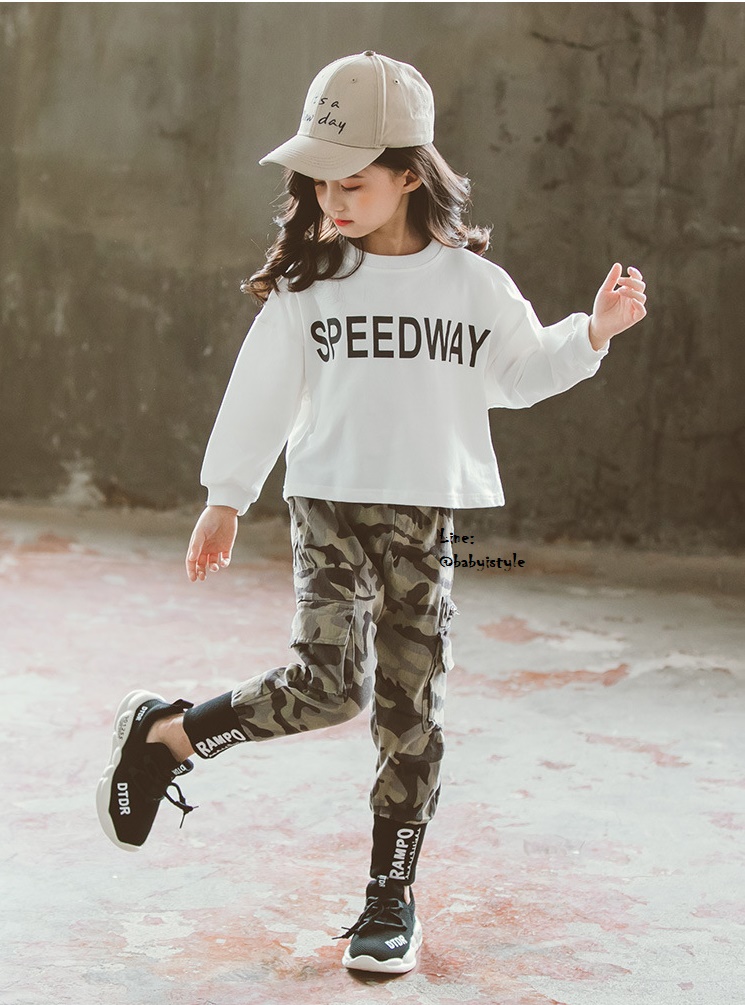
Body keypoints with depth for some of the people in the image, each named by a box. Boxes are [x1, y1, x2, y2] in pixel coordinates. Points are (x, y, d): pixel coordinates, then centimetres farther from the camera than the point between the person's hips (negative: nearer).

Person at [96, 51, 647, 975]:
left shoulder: (473, 283, 3)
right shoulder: (306, 282, 0)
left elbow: (520, 374, 16)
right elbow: (262, 393, 6)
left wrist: (593, 332, 1)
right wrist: (225, 499, 10)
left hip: (431, 520, 2)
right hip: (331, 506, -2)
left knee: (411, 710, 4)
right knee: (330, 683, -20)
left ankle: (391, 896, 18)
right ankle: (164, 734, 3)